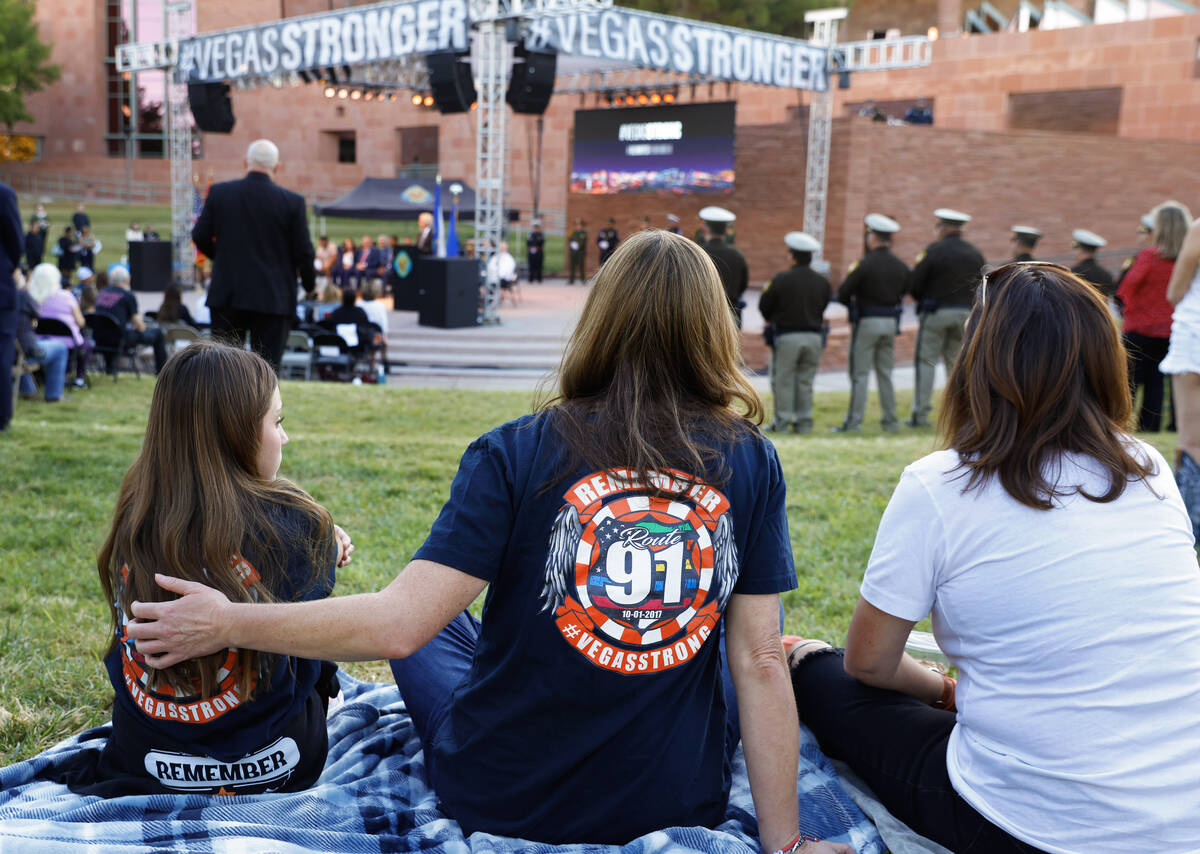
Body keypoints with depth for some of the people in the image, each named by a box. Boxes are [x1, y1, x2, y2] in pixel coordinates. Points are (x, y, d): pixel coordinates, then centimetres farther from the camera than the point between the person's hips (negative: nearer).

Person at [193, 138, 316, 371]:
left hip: (227, 294, 2)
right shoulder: (292, 202, -8)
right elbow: (303, 251, -6)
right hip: (273, 298, -2)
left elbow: (200, 237, 4)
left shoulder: (219, 192, -2)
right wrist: (308, 283, 12)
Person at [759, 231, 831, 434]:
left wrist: (773, 320, 18)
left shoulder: (781, 279, -9)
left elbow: (764, 306, -2)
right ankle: (804, 421, 13)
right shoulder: (823, 282, 3)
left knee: (783, 380, 5)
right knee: (806, 380, 11)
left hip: (787, 336, -4)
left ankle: (782, 421, 6)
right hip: (814, 335, 4)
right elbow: (823, 307, 10)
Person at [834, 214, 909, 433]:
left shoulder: (864, 265, -14)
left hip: (867, 322, -6)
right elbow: (902, 292, 14)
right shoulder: (901, 267, 6)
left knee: (860, 374, -2)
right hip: (890, 322, 6)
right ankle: (890, 420, 16)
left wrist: (854, 304, 8)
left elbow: (842, 293, -12)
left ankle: (854, 421, -1)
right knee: (885, 373, 14)